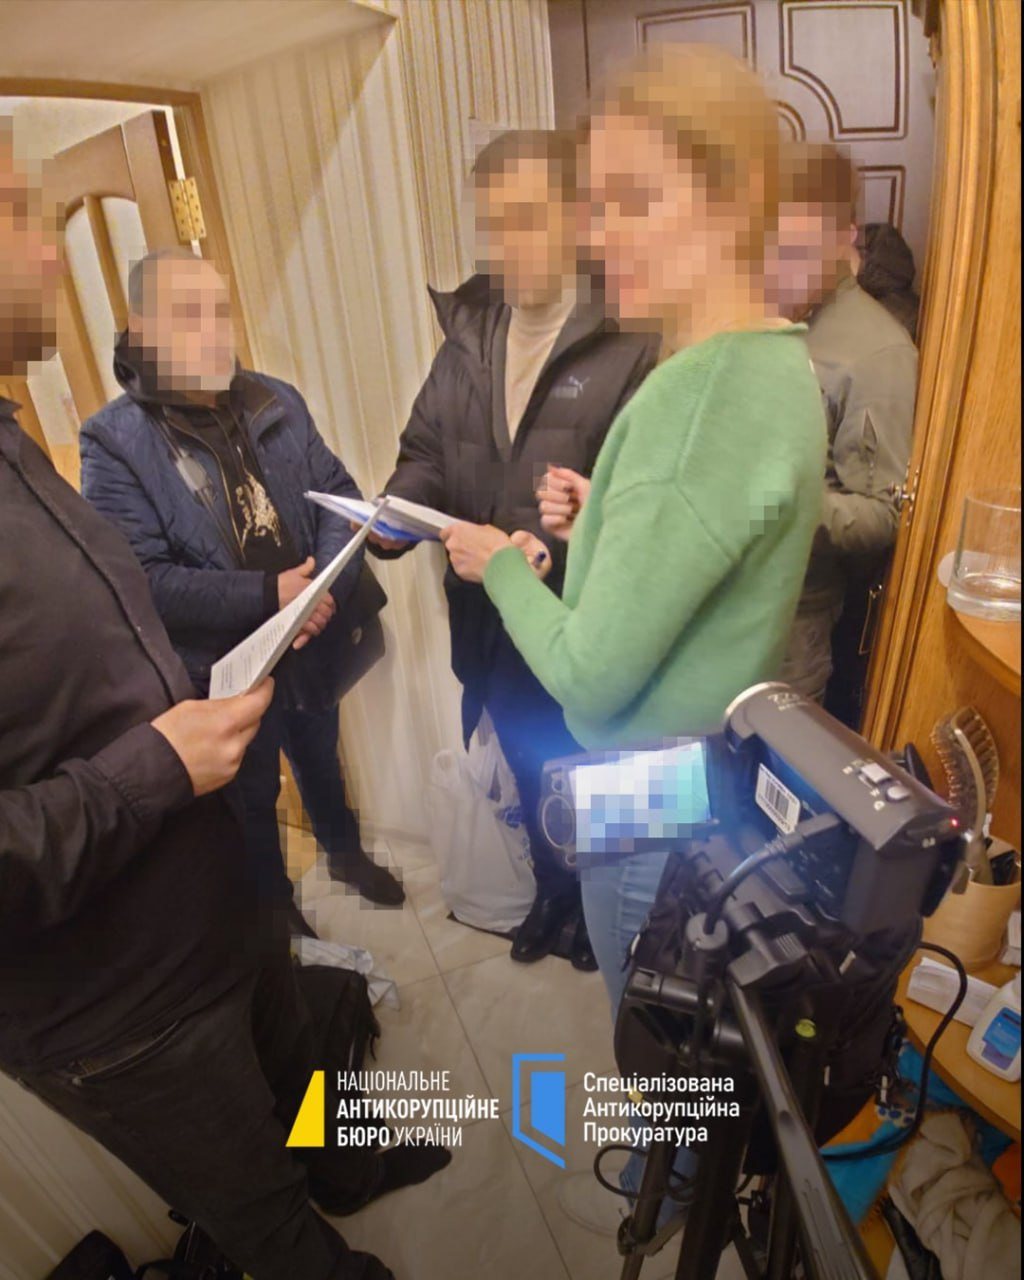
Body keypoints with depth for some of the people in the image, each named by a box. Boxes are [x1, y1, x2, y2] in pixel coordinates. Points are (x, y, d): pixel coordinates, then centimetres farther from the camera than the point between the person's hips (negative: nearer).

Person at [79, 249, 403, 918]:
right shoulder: (114, 442, -16)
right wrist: (265, 595, -29)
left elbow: (338, 492, -3)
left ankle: (346, 851, 56)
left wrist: (327, 585, -21)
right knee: (252, 797, 20)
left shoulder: (277, 401, -2)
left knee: (321, 760, 28)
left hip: (313, 648, 4)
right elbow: (141, 579, -23)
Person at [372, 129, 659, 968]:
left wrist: (564, 544, -35)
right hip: (493, 629, 6)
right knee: (529, 780, 25)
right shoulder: (468, 333, 6)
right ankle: (553, 888, 53)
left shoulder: (633, 341, -14)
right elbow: (424, 453, 8)